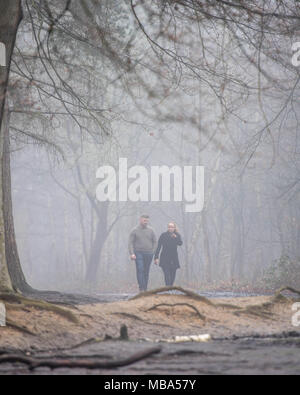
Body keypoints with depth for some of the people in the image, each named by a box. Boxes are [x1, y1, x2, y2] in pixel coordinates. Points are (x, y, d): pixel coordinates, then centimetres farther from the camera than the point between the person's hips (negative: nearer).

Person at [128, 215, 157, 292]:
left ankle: (145, 289, 11)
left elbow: (155, 242, 14)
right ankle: (141, 288, -18)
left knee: (146, 272, 5)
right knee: (140, 270, -14)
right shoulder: (135, 230, 2)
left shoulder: (150, 230, 9)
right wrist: (132, 253, -10)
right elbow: (130, 243, 0)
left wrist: (153, 251, 3)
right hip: (138, 253, -3)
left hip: (149, 254, 3)